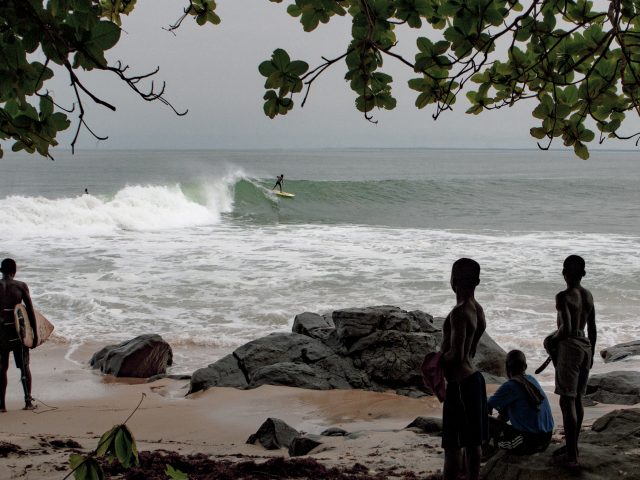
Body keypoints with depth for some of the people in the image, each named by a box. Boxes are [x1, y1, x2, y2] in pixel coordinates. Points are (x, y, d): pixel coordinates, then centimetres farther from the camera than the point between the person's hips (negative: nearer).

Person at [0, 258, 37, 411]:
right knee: (24, 367, 11)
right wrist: (35, 333, 2)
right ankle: (28, 401, 10)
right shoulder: (21, 286, -5)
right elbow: (31, 311, -4)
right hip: (18, 331, 0)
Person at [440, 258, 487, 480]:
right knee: (473, 441, 15)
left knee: (452, 445, -2)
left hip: (459, 383, -9)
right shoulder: (478, 310, 7)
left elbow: (456, 355, -26)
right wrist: (442, 358, 17)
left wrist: (436, 363, -9)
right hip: (473, 377, 9)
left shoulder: (459, 312, -21)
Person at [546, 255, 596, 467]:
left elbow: (566, 329, -24)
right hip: (586, 346, 8)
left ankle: (571, 455, -3)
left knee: (567, 401, -4)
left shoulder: (563, 296, -16)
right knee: (577, 399, 17)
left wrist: (552, 339, -5)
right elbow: (592, 328, 13)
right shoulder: (588, 295, 7)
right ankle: (572, 446, 27)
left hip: (569, 347, -8)